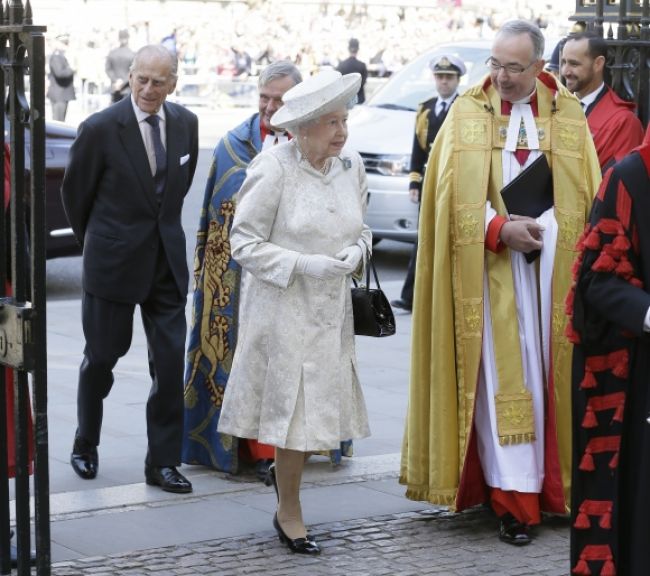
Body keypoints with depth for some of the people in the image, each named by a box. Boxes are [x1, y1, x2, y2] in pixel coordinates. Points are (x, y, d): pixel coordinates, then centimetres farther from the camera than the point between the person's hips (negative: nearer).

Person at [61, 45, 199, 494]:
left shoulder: (186, 124, 0)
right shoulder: (101, 129, -13)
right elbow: (75, 192, 0)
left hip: (167, 259, 3)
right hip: (114, 259, -3)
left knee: (171, 360, -1)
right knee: (102, 356, 9)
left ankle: (163, 461, 7)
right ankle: (85, 446, 30)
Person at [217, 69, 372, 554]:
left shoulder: (350, 165, 3)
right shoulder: (273, 170, -14)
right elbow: (245, 243, -11)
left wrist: (356, 252, -6)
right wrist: (305, 265, -20)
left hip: (333, 309, 5)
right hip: (284, 309, -5)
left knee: (319, 405, 9)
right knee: (294, 409, -1)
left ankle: (286, 472, 37)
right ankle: (290, 514, 16)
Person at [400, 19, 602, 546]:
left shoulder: (568, 116, 7)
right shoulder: (467, 113, 2)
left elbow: (588, 197, 7)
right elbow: (454, 196, -3)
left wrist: (540, 226, -8)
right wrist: (500, 229, -16)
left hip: (553, 266, 2)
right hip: (492, 266, -2)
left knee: (549, 377, 5)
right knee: (504, 378, -5)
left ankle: (557, 480, 13)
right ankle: (514, 497, -4)